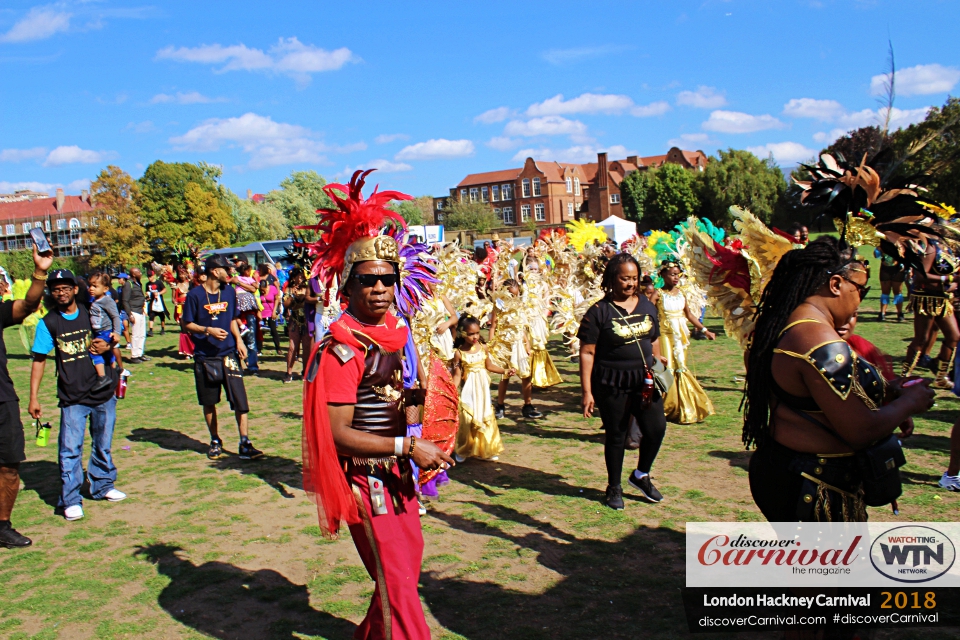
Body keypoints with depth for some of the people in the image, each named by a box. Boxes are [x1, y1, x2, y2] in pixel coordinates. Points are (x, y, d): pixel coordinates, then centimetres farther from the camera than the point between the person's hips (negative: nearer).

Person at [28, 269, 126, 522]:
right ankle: (71, 501, 3)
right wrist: (33, 397, -5)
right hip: (72, 398, -2)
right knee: (70, 449, -6)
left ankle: (103, 486, 32)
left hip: (103, 392, 2)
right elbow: (39, 359, 1)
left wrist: (107, 346, -11)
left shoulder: (93, 314, 3)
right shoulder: (48, 323, -1)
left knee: (103, 445, 15)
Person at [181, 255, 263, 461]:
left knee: (239, 399, -7)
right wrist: (208, 330, -19)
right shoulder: (195, 294, -7)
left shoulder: (229, 292, 5)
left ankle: (245, 444, -3)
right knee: (209, 402, 10)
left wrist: (238, 340, 1)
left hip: (229, 354, 2)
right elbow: (187, 324, -3)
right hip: (205, 357, -2)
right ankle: (215, 441, 28)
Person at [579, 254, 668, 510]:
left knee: (656, 428, 1)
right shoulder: (599, 311, -10)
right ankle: (614, 487, 28)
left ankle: (641, 475, 27)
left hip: (645, 380, 4)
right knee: (616, 436, 8)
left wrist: (657, 359, 4)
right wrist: (586, 391, -15)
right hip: (612, 384, -4)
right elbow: (587, 353, -11)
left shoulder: (647, 305, 6)